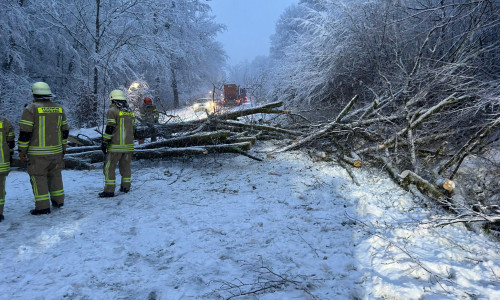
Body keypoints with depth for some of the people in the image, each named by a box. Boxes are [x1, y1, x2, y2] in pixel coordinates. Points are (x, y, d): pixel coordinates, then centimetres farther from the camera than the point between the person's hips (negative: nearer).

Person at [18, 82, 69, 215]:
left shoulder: (31, 108, -9)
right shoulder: (59, 109, 7)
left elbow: (25, 132, -12)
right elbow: (65, 131, 12)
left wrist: (22, 150, -4)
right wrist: (63, 147, 22)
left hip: (37, 152, -5)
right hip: (56, 151, 5)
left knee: (38, 177, 2)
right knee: (55, 175, 16)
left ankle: (43, 206, 2)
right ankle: (58, 201, 24)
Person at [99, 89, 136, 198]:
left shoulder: (112, 110, -7)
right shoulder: (130, 112, 13)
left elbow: (109, 128, -13)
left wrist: (104, 142, -9)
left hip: (116, 145, -6)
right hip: (128, 145, 6)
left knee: (109, 167, -1)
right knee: (125, 166, 15)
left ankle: (109, 190, -3)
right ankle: (126, 187, 21)